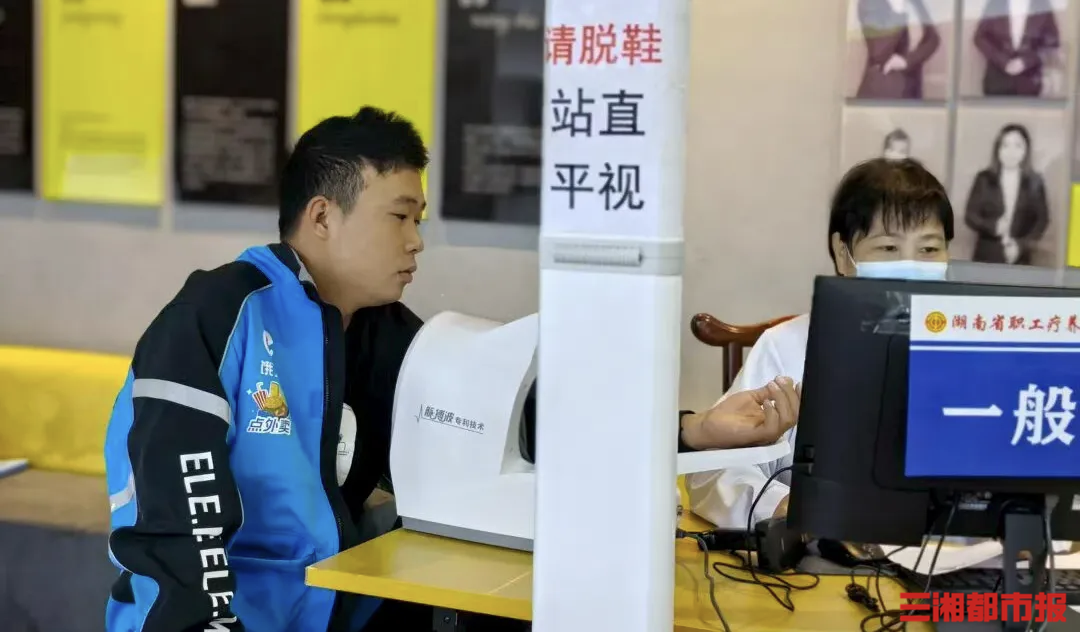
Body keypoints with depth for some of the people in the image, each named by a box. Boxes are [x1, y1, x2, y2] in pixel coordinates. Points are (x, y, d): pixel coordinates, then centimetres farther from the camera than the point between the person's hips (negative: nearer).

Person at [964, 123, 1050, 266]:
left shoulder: (1034, 183, 3)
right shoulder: (984, 179, 2)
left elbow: (1042, 219, 3)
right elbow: (970, 215, 1)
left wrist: (1021, 245, -12)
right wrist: (993, 226, -19)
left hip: (1018, 260, 0)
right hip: (987, 258, 0)